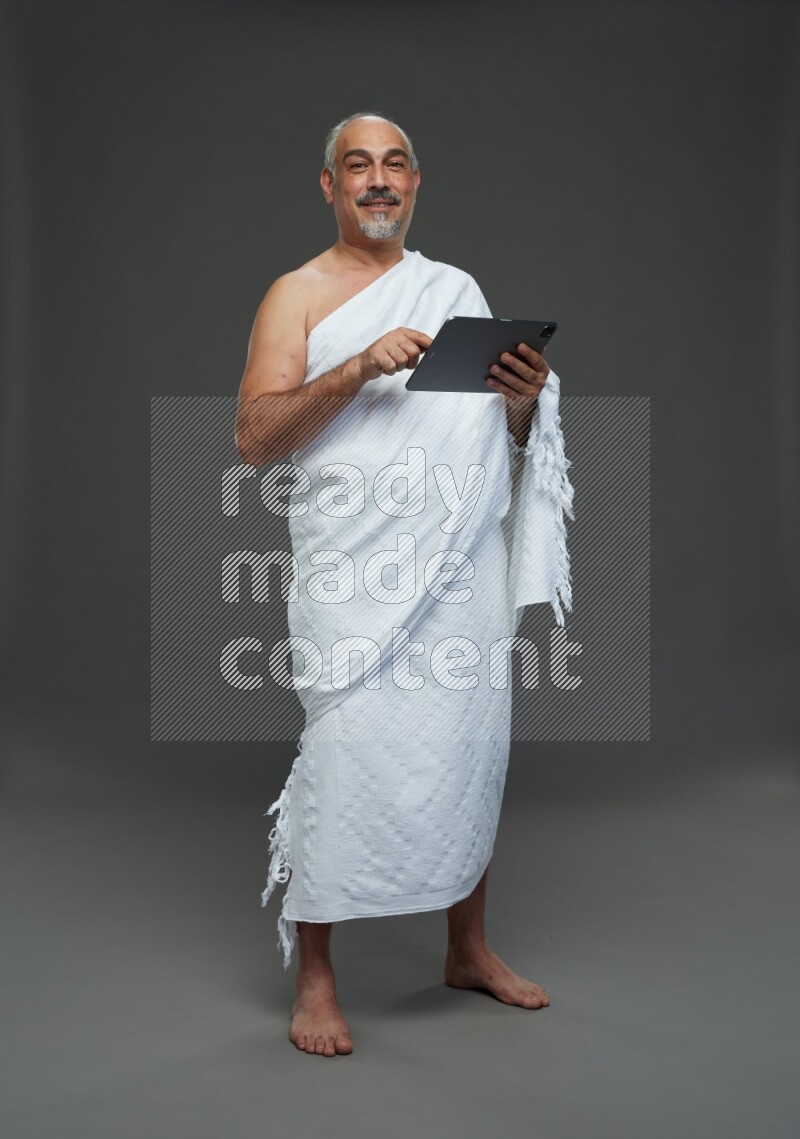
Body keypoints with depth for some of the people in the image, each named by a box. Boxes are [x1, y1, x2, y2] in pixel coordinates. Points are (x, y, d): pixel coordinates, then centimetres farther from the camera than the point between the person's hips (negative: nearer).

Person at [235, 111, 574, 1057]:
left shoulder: (460, 290, 17)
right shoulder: (298, 295, 4)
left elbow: (506, 437, 20)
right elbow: (254, 437, -9)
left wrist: (525, 401, -3)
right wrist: (358, 369, -21)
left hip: (470, 564, 5)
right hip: (359, 575, -4)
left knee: (471, 750, 10)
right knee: (346, 760, -6)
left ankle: (468, 950, 27)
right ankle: (314, 978, 10)